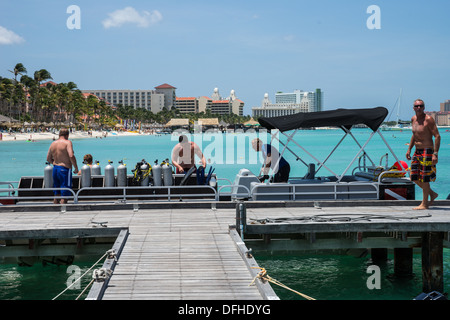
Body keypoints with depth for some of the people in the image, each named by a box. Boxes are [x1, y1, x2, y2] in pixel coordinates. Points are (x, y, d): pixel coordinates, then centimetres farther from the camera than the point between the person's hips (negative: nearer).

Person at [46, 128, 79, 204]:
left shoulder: (53, 143, 11)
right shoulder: (67, 142, -9)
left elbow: (48, 158, 14)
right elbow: (71, 156, -21)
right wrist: (76, 168, -11)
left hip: (55, 168, 7)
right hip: (65, 169, -7)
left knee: (56, 194, 14)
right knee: (64, 195, -5)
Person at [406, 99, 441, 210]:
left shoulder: (428, 119, -13)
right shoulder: (413, 119, 10)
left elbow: (437, 136, -16)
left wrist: (435, 154, -22)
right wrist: (409, 149, 21)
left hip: (427, 151, -8)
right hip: (417, 151, 8)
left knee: (424, 179, -5)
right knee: (414, 177, 9)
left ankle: (424, 204, 6)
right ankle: (432, 194, 27)